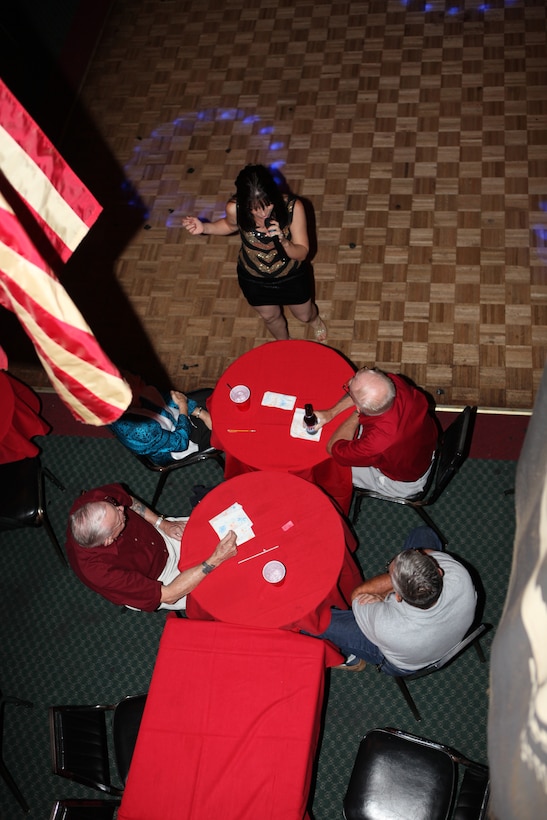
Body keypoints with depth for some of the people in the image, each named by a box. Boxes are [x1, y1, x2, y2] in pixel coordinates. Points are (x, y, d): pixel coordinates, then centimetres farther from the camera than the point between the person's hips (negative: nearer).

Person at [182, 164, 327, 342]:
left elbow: (302, 253, -25)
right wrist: (204, 227, -20)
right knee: (271, 317, 29)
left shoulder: (293, 207, -34)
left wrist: (283, 240, -45)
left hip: (292, 277, -1)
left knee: (304, 315, 28)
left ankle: (315, 319, 68)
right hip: (254, 280, 1)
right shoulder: (235, 208, -30)